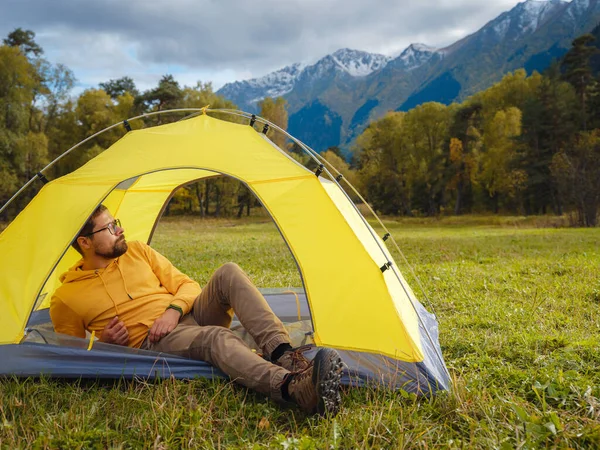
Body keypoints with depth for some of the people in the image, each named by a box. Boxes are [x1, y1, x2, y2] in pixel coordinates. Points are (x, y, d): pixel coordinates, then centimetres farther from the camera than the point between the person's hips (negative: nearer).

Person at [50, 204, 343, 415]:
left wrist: (174, 310, -11)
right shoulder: (66, 297, 1)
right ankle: (294, 388, -64)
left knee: (228, 273, -25)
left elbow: (187, 285, 11)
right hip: (154, 342, -4)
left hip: (189, 317, 5)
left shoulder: (137, 251, 11)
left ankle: (283, 355, -38)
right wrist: (103, 342, -9)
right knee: (215, 338, -38)